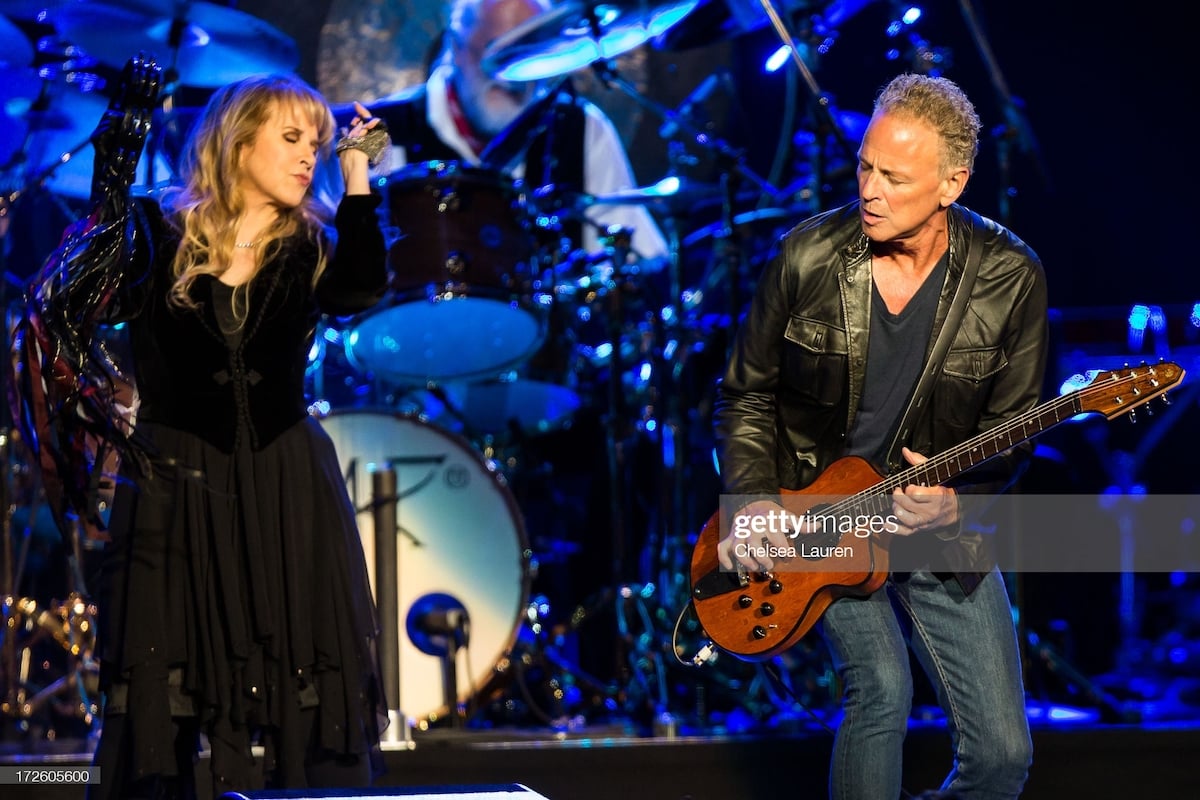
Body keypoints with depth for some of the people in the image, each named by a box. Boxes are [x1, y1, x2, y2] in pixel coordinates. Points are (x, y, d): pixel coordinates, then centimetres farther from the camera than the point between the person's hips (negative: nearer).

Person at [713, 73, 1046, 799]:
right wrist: (752, 500, -13)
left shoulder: (1009, 277, -10)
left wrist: (954, 501, -24)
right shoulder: (809, 257, -10)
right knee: (882, 685, -25)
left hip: (939, 529, 1)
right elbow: (746, 393, 2)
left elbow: (1010, 432, -5)